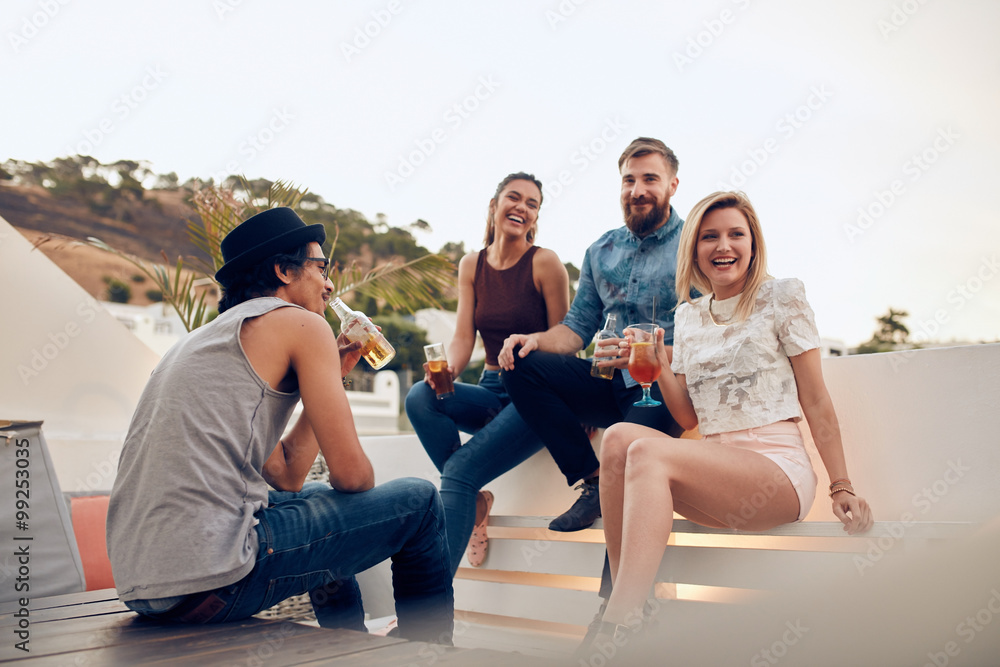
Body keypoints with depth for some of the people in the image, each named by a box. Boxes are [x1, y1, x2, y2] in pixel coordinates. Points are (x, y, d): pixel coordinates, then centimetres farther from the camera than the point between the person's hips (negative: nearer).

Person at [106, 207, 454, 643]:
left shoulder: (210, 336, 23)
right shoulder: (301, 323, -2)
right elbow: (350, 473, -6)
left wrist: (331, 374, 24)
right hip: (208, 581, -9)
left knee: (319, 498, 33)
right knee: (419, 503, 3)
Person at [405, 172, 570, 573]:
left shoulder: (545, 263, -5)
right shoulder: (471, 266, 9)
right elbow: (463, 337, 2)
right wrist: (447, 370, -19)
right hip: (492, 394, 5)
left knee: (460, 470, -24)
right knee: (420, 397, -25)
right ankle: (474, 501, -11)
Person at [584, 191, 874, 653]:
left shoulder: (782, 297, 2)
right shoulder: (688, 315, 15)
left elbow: (816, 401, 0)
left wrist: (842, 487, -5)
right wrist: (661, 368, -3)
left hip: (779, 468, -5)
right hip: (715, 468, 5)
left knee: (646, 451, -29)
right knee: (618, 437, -23)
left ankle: (621, 622, -32)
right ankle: (624, 599, -20)